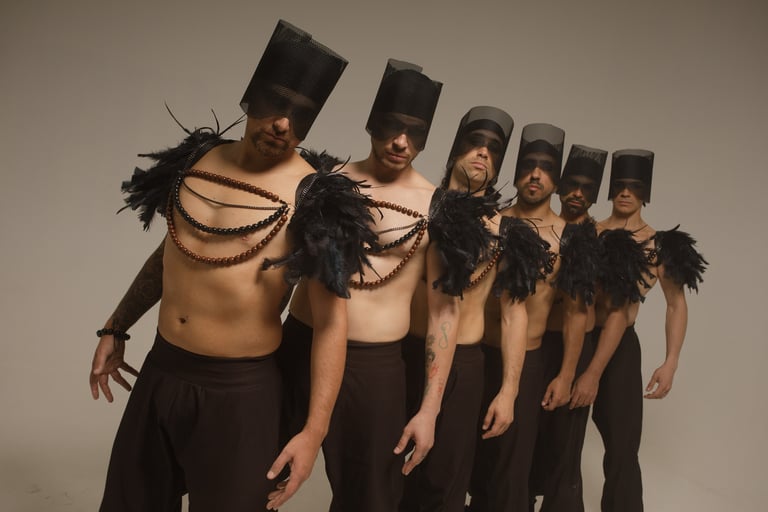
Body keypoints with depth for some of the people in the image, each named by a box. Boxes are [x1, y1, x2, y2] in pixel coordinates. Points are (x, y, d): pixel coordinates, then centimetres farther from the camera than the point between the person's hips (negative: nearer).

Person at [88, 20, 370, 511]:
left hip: (240, 390, -5)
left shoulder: (313, 197, -15)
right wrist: (115, 328, 21)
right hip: (159, 373, 6)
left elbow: (332, 320, -15)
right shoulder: (195, 158, 2)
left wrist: (314, 431, -19)